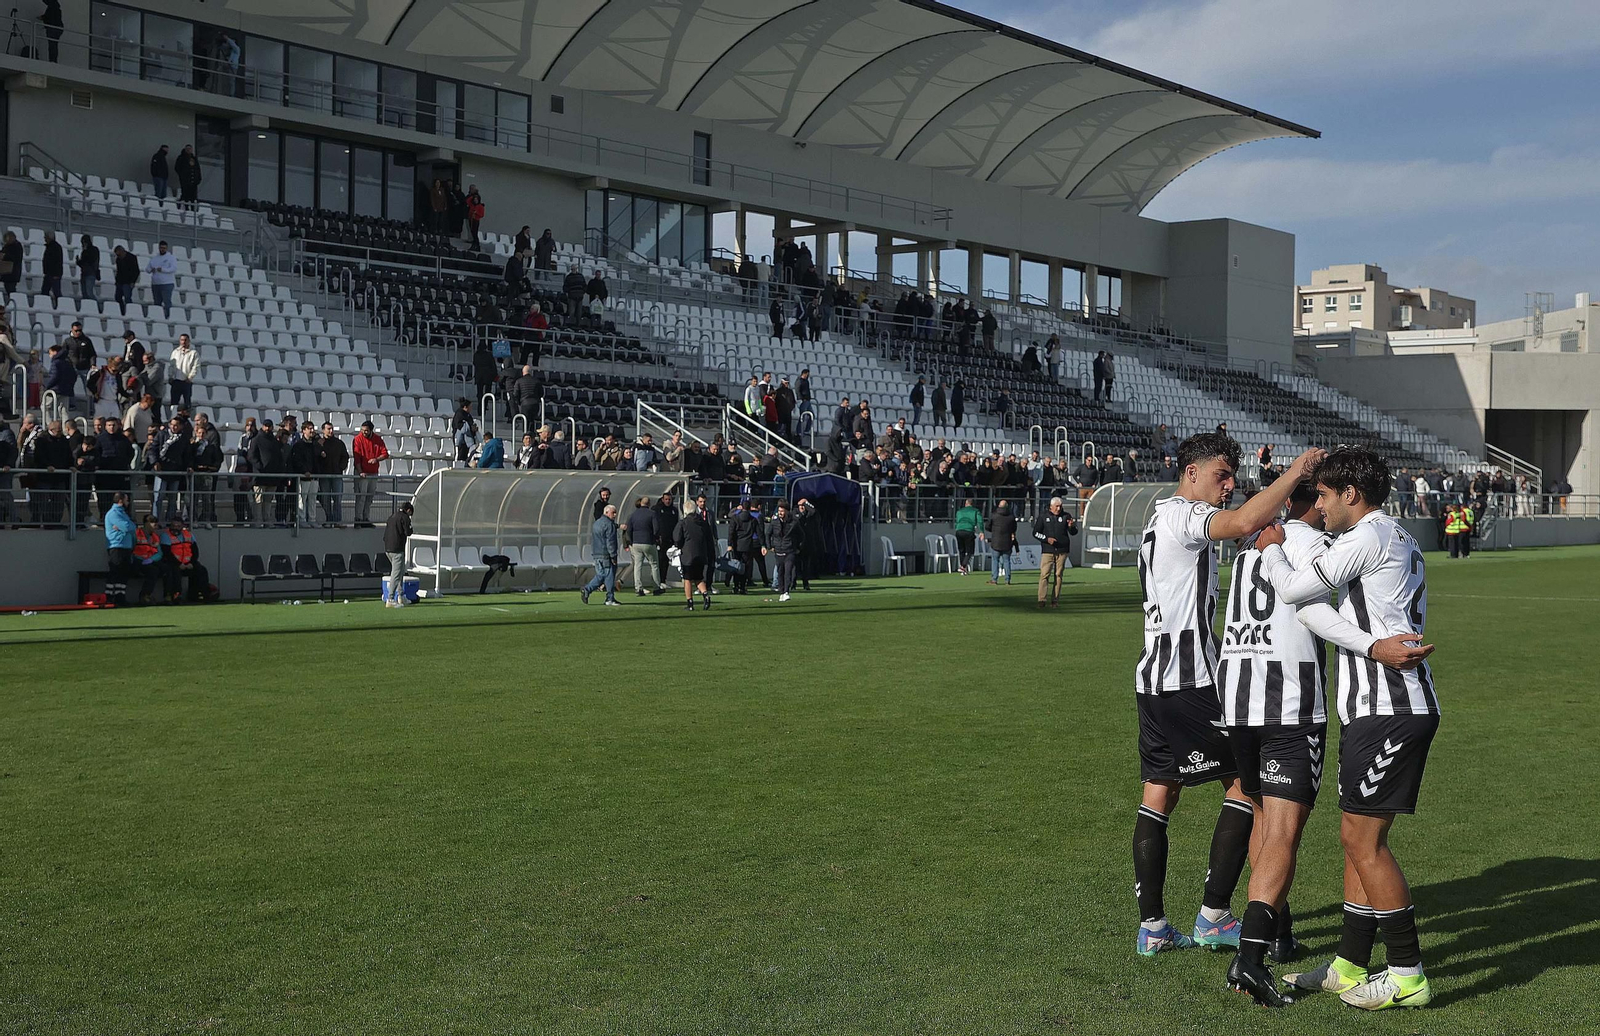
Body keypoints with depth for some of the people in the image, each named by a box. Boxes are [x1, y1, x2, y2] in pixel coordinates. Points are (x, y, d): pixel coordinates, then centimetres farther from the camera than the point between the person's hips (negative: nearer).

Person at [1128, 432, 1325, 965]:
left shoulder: (1160, 520, 21)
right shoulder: (1182, 514, -11)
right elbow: (1243, 521, -30)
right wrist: (1297, 470, -21)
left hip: (1154, 676, 10)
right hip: (1190, 680, -10)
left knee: (1159, 795, 9)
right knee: (1246, 783, -1)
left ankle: (1152, 927, 11)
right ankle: (1213, 917, 0)